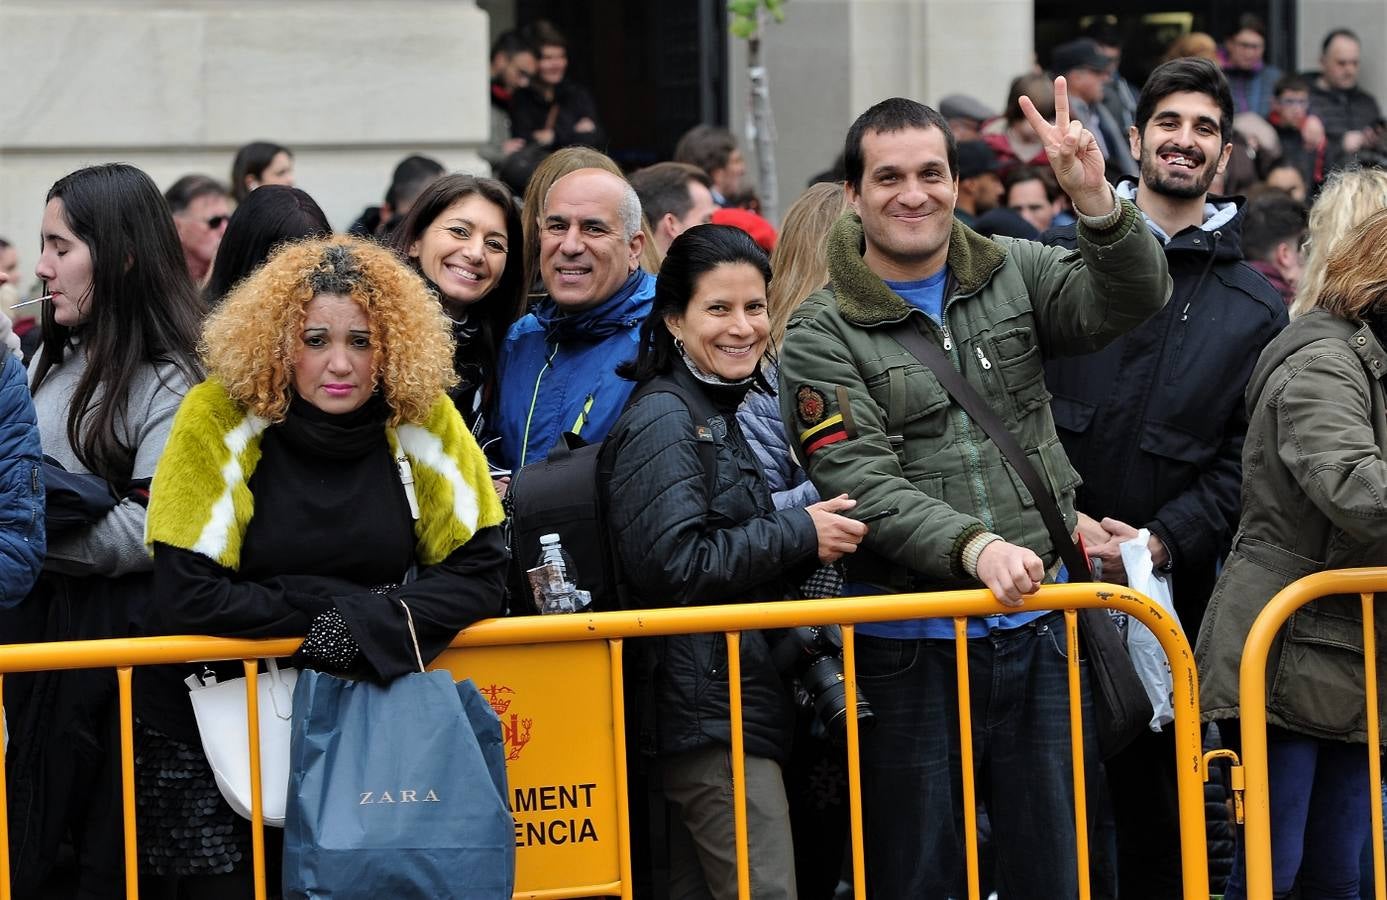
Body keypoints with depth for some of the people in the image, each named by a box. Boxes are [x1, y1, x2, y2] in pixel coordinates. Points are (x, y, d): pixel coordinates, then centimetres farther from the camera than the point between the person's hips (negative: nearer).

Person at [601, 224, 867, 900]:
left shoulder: (723, 414, 20)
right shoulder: (662, 423, -11)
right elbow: (673, 565, -21)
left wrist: (809, 526, 16)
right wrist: (800, 535, -16)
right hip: (710, 709, -10)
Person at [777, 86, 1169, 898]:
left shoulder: (1013, 274, 8)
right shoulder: (822, 335, -3)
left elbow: (1131, 302, -5)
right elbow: (864, 486, -13)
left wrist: (1096, 200, -23)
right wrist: (974, 546, -28)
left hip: (1038, 625, 3)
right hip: (914, 643, -3)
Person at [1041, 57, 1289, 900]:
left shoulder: (1255, 308, 7)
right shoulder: (1059, 256, 4)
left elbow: (1243, 460, 3)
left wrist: (1161, 540, -11)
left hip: (1165, 584, 1)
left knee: (1152, 791, 7)